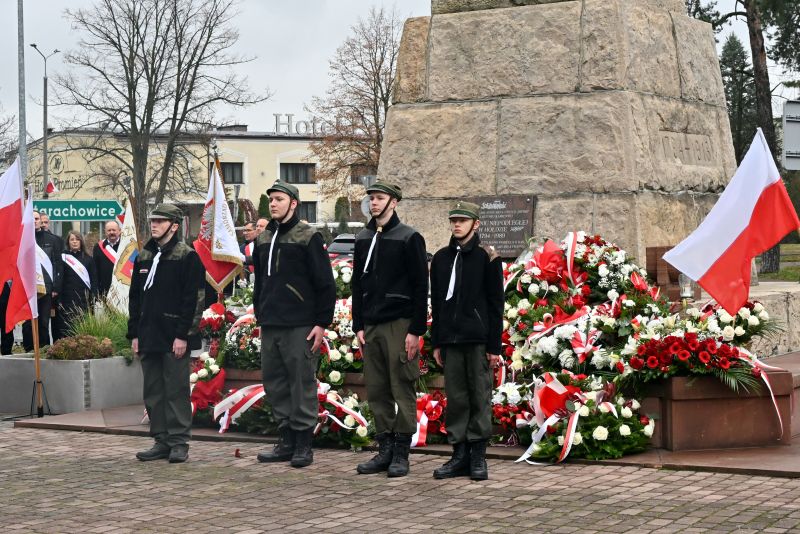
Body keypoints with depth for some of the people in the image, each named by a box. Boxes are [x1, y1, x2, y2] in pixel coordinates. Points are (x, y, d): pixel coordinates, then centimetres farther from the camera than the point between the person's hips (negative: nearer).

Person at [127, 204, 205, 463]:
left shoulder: (187, 257, -6)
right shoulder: (143, 257, 14)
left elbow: (193, 299, -11)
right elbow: (135, 297, 17)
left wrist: (183, 335, -16)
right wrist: (134, 334, 11)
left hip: (174, 337, -7)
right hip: (148, 337, 7)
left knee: (176, 391, -3)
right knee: (153, 392, 9)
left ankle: (179, 442, 4)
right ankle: (162, 441, 17)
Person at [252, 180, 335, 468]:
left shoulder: (308, 237, -5)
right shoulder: (263, 239, 15)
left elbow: (325, 283, -7)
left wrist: (322, 323, -11)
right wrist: (260, 315, 18)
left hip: (299, 326, -7)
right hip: (270, 326, 7)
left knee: (302, 385, -3)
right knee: (274, 383, 8)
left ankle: (303, 445, 3)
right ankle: (287, 441, 17)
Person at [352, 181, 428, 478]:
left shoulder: (409, 238, -3)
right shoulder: (363, 239, 14)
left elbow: (420, 286, -6)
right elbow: (357, 285, 16)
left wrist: (416, 331, -11)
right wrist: (358, 326, 8)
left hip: (399, 325, -6)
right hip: (371, 326, 6)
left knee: (402, 389, -2)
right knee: (377, 391, 6)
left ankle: (401, 453, 2)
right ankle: (385, 450, 13)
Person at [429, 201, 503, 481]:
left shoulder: (487, 257, -1)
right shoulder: (441, 258, 12)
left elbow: (495, 304, -2)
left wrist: (494, 346, -6)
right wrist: (436, 342, 10)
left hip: (478, 339, -4)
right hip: (451, 339, 4)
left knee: (480, 397, 0)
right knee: (455, 397, 5)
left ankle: (478, 457, 6)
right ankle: (460, 455, 11)